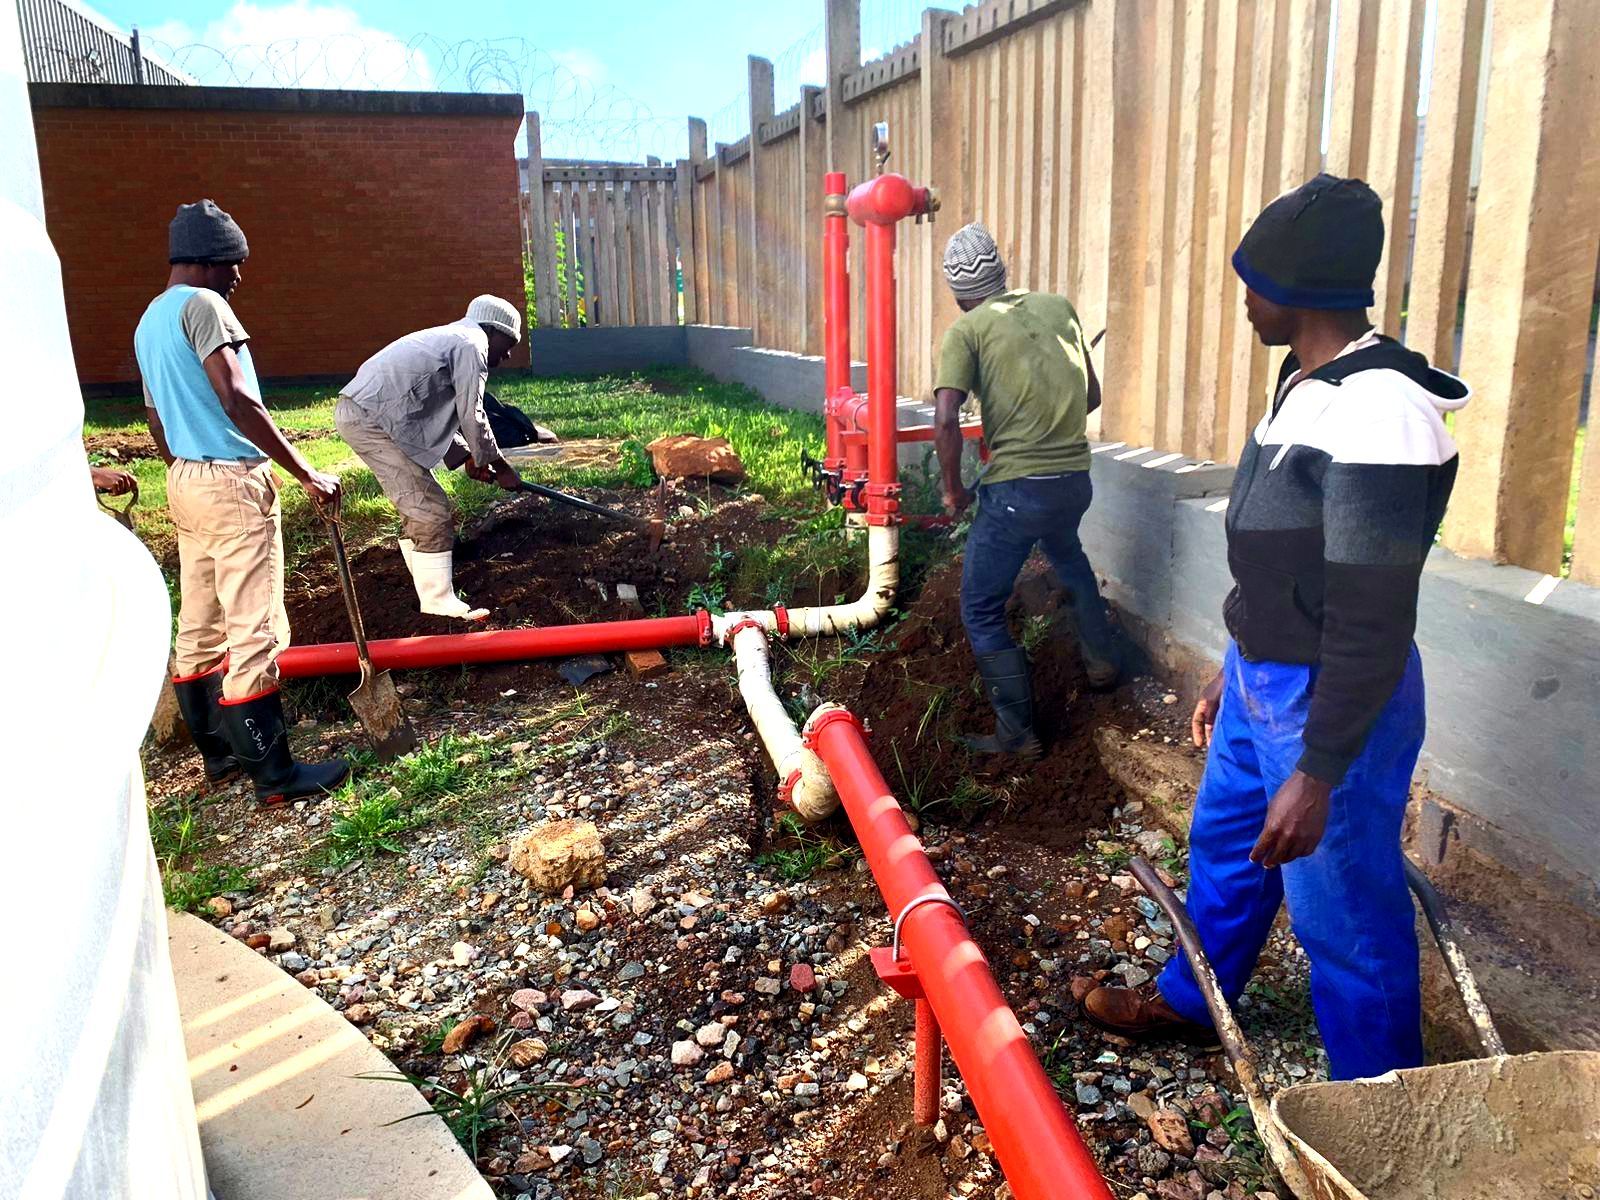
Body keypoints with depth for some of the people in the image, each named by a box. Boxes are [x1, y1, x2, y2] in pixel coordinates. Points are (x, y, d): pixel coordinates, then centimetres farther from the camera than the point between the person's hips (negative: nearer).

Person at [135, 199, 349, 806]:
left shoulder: (149, 322, 18)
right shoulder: (202, 305, -11)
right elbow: (236, 400, -23)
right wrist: (305, 472, -23)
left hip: (186, 483, 10)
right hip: (233, 483, -10)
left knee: (199, 628, 13)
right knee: (253, 631, -7)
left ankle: (218, 752, 23)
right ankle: (273, 774, -2)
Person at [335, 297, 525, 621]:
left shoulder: (448, 339, 26)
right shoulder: (472, 344, -5)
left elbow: (441, 412, 27)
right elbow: (471, 416, -8)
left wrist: (468, 455, 19)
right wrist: (500, 466, 2)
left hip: (358, 412, 11)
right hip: (372, 420, -11)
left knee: (418, 508, 16)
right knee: (432, 512, -8)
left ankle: (433, 594, 24)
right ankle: (440, 604, -3)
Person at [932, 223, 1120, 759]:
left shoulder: (967, 330, -6)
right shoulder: (1058, 307, 9)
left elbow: (946, 420, -18)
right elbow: (1092, 395, 17)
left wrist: (953, 489, -4)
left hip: (1017, 488, -6)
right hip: (1075, 478, 6)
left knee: (982, 610, 9)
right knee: (1066, 551, 38)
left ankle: (1017, 733, 11)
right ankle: (1101, 658, 48)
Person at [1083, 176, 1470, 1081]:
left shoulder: (1377, 414, -25)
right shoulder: (1308, 385, 6)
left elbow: (1371, 623, -25)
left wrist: (1317, 775, -22)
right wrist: (1232, 672, 21)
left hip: (1332, 702, -10)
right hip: (1262, 679, 10)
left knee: (1344, 913, 6)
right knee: (1224, 843, 25)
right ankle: (1188, 999, 50)